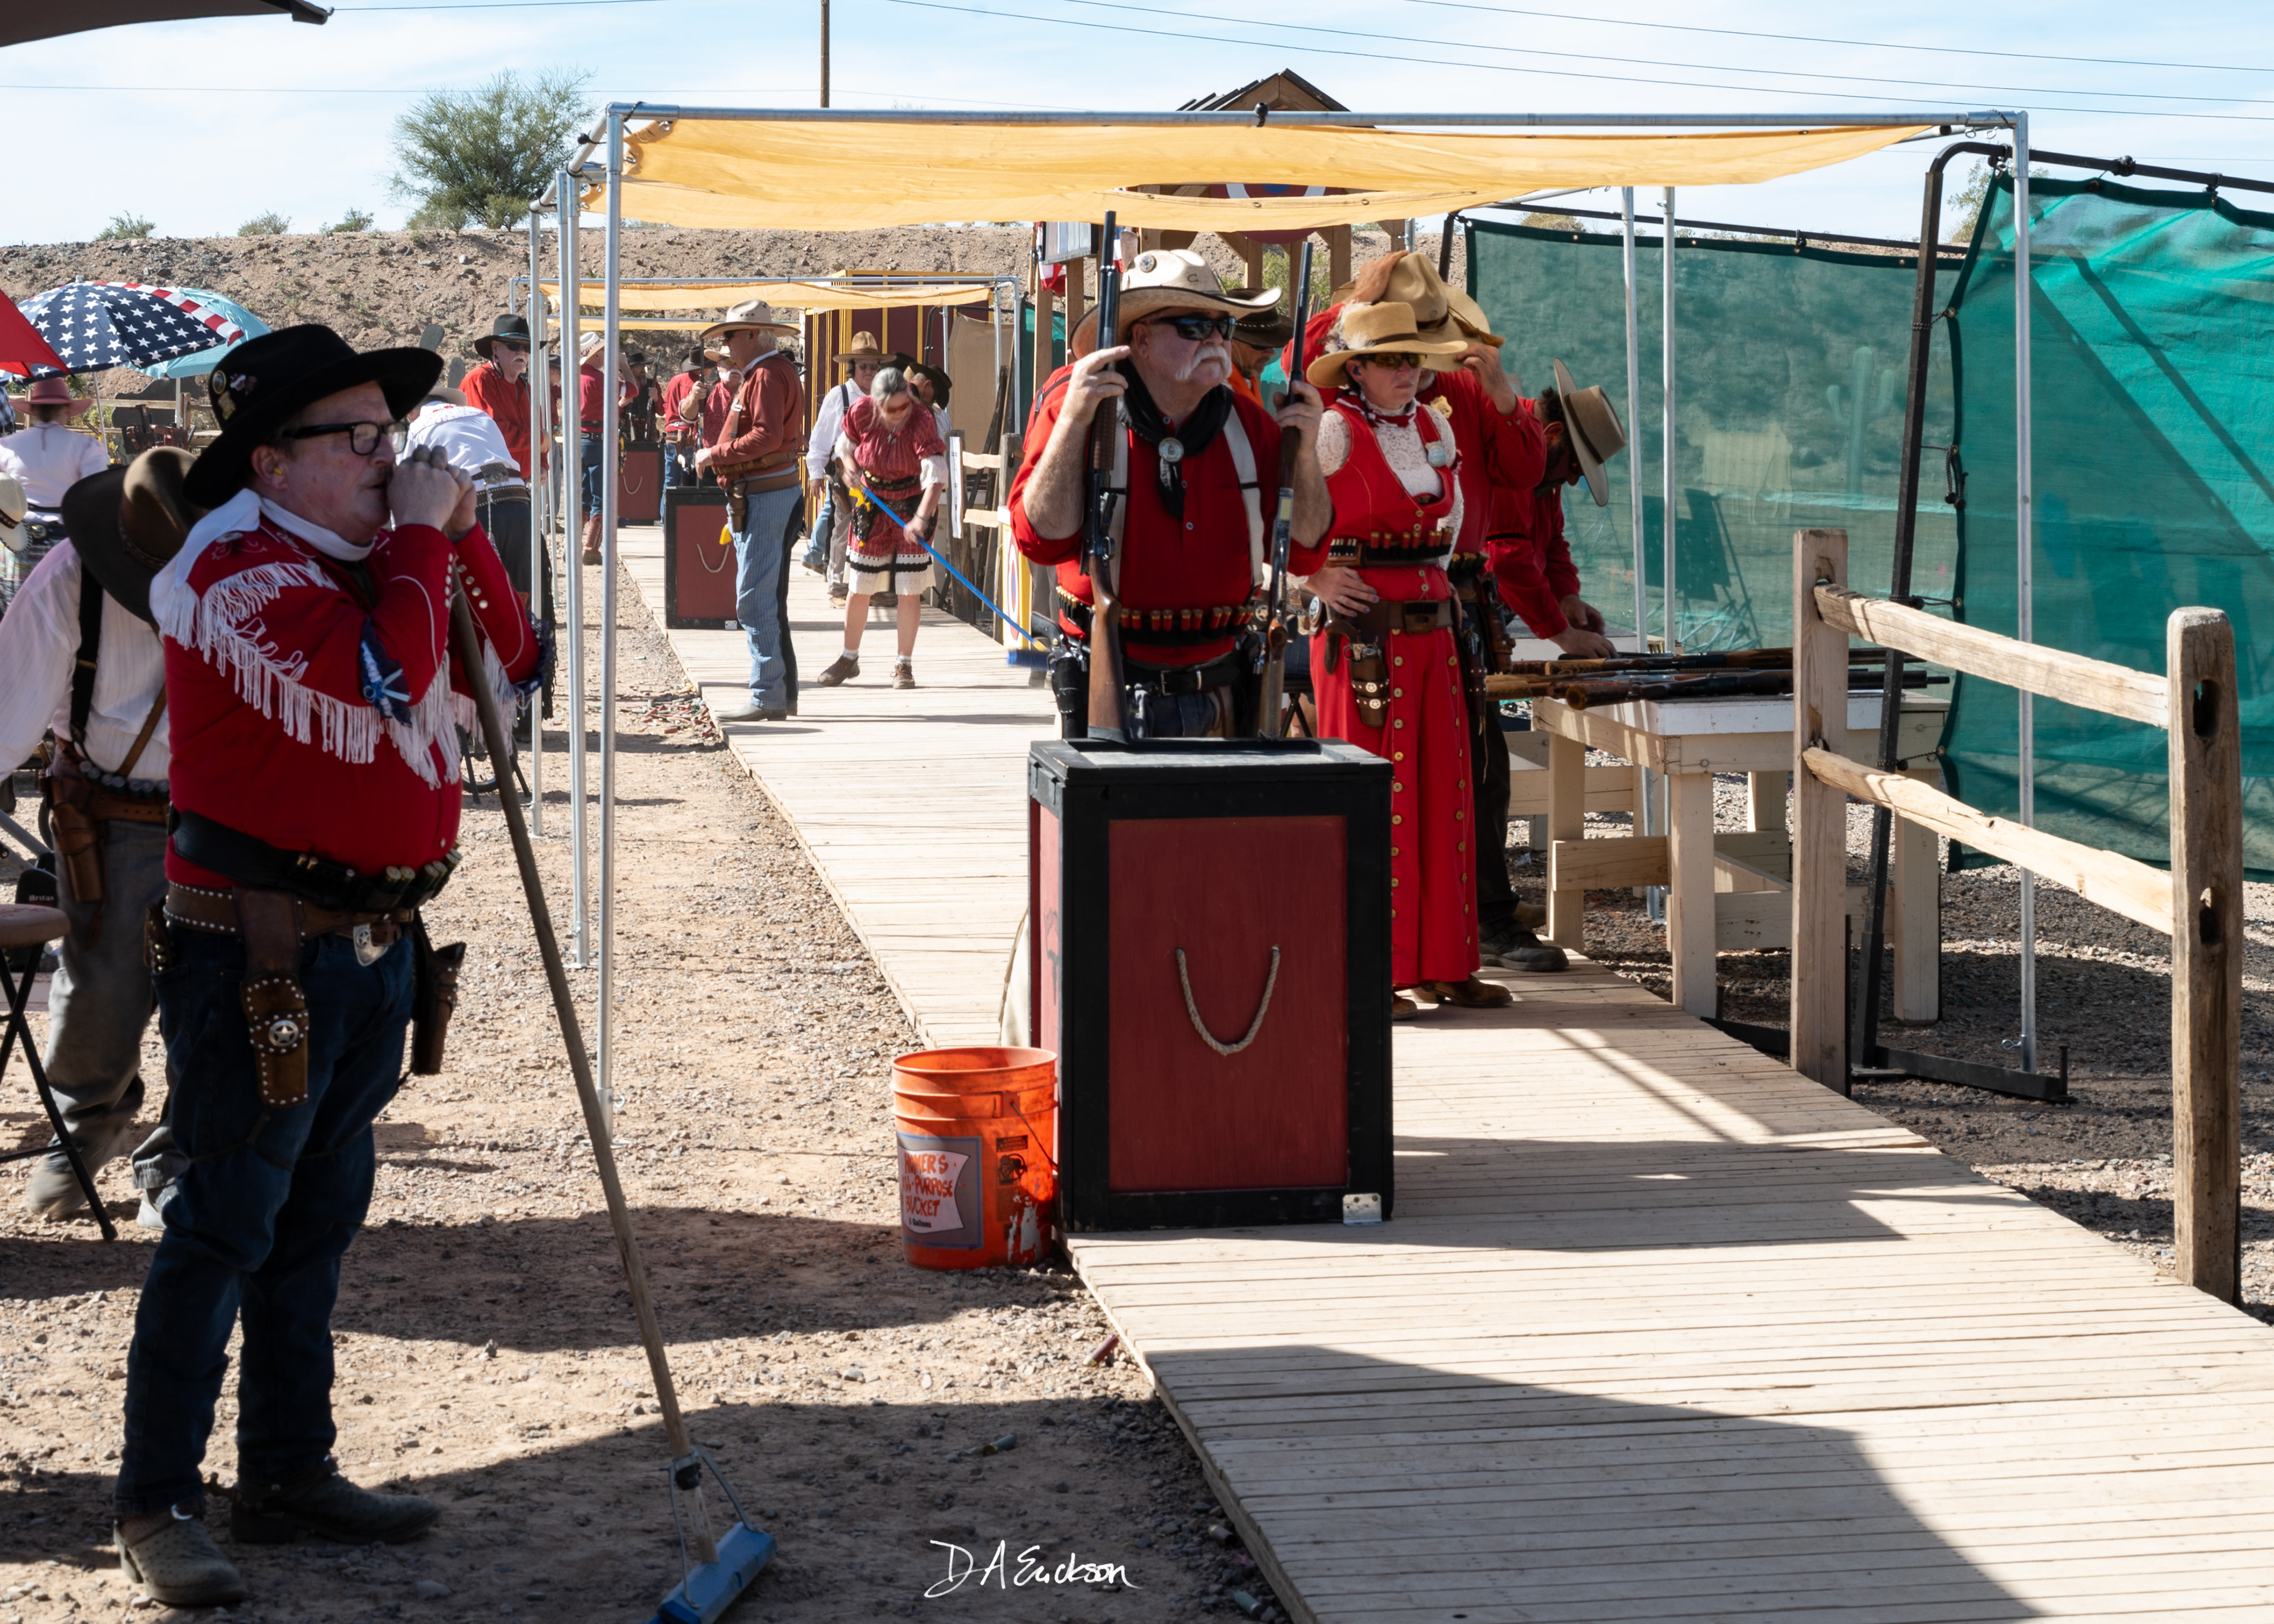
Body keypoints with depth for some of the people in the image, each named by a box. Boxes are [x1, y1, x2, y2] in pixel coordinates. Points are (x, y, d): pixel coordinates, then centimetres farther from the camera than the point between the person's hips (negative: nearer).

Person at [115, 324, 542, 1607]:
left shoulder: (373, 560, 13)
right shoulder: (242, 572, -17)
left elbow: (507, 665, 15)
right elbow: (381, 696, -31)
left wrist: (461, 532, 2)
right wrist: (422, 539, -19)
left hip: (373, 947, 9)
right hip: (262, 958, -9)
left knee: (321, 1221, 15)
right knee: (221, 1230, -4)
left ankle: (291, 1471, 26)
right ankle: (157, 1503, 3)